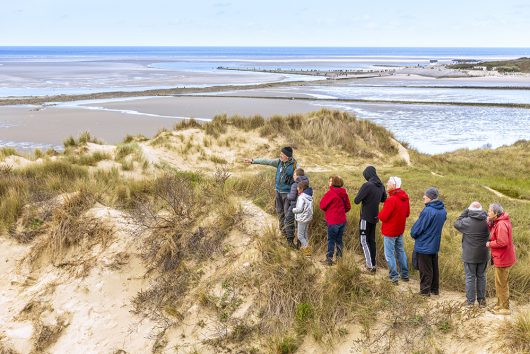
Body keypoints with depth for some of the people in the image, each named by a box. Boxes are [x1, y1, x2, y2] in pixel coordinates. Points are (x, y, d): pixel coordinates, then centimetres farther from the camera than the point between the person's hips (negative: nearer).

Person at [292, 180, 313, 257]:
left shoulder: (301, 197, -20)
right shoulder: (309, 196, 6)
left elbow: (299, 209, -23)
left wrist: (293, 210, -4)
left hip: (302, 218, -9)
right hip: (308, 218, 9)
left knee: (300, 236, -1)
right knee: (305, 235, 18)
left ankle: (307, 249, -5)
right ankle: (304, 248, 26)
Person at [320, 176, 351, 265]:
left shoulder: (330, 193, -16)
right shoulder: (344, 193, 4)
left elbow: (322, 205, -10)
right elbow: (348, 207, 11)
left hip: (333, 221, -6)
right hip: (342, 220, 6)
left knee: (331, 240, 2)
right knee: (339, 239, 15)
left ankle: (329, 259, 5)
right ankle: (339, 257, 20)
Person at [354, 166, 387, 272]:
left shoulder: (367, 185, -20)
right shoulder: (381, 186, 4)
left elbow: (356, 200, -20)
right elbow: (384, 199, 20)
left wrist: (362, 197, -1)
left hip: (366, 217, -7)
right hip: (375, 217, 7)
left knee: (364, 241, -1)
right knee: (371, 240, 15)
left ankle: (370, 265, -6)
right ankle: (373, 264, 19)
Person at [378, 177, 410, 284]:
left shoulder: (391, 199, -27)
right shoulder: (405, 197, 1)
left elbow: (383, 217, -24)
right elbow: (407, 213, 12)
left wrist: (380, 214, -3)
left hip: (390, 232, -8)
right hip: (400, 230, 8)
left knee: (389, 254, 3)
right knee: (400, 251, 19)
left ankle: (393, 277, 5)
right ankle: (405, 275, 27)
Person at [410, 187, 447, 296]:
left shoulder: (427, 211, -26)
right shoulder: (443, 210, -1)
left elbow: (417, 228, -19)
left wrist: (413, 234, 0)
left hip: (424, 245, -7)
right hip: (435, 244, 8)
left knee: (425, 270, 4)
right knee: (434, 268, 18)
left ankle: (425, 291, 13)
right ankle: (435, 289, 28)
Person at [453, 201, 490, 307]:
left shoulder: (467, 221, -16)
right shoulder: (486, 221, -7)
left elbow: (456, 223, 2)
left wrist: (465, 211, 1)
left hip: (470, 255, -3)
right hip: (483, 255, 3)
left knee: (470, 277, 6)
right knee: (481, 277, 14)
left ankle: (470, 301, 9)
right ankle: (481, 300, 20)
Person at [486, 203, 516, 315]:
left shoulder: (501, 225, -25)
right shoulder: (497, 223, 7)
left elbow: (502, 242, -31)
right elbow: (494, 233, 7)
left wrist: (490, 244, -17)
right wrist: (489, 223, -6)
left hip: (502, 259, -10)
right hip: (503, 258, 10)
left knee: (501, 284, 2)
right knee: (502, 283, 21)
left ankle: (505, 308, 12)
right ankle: (500, 304, 33)